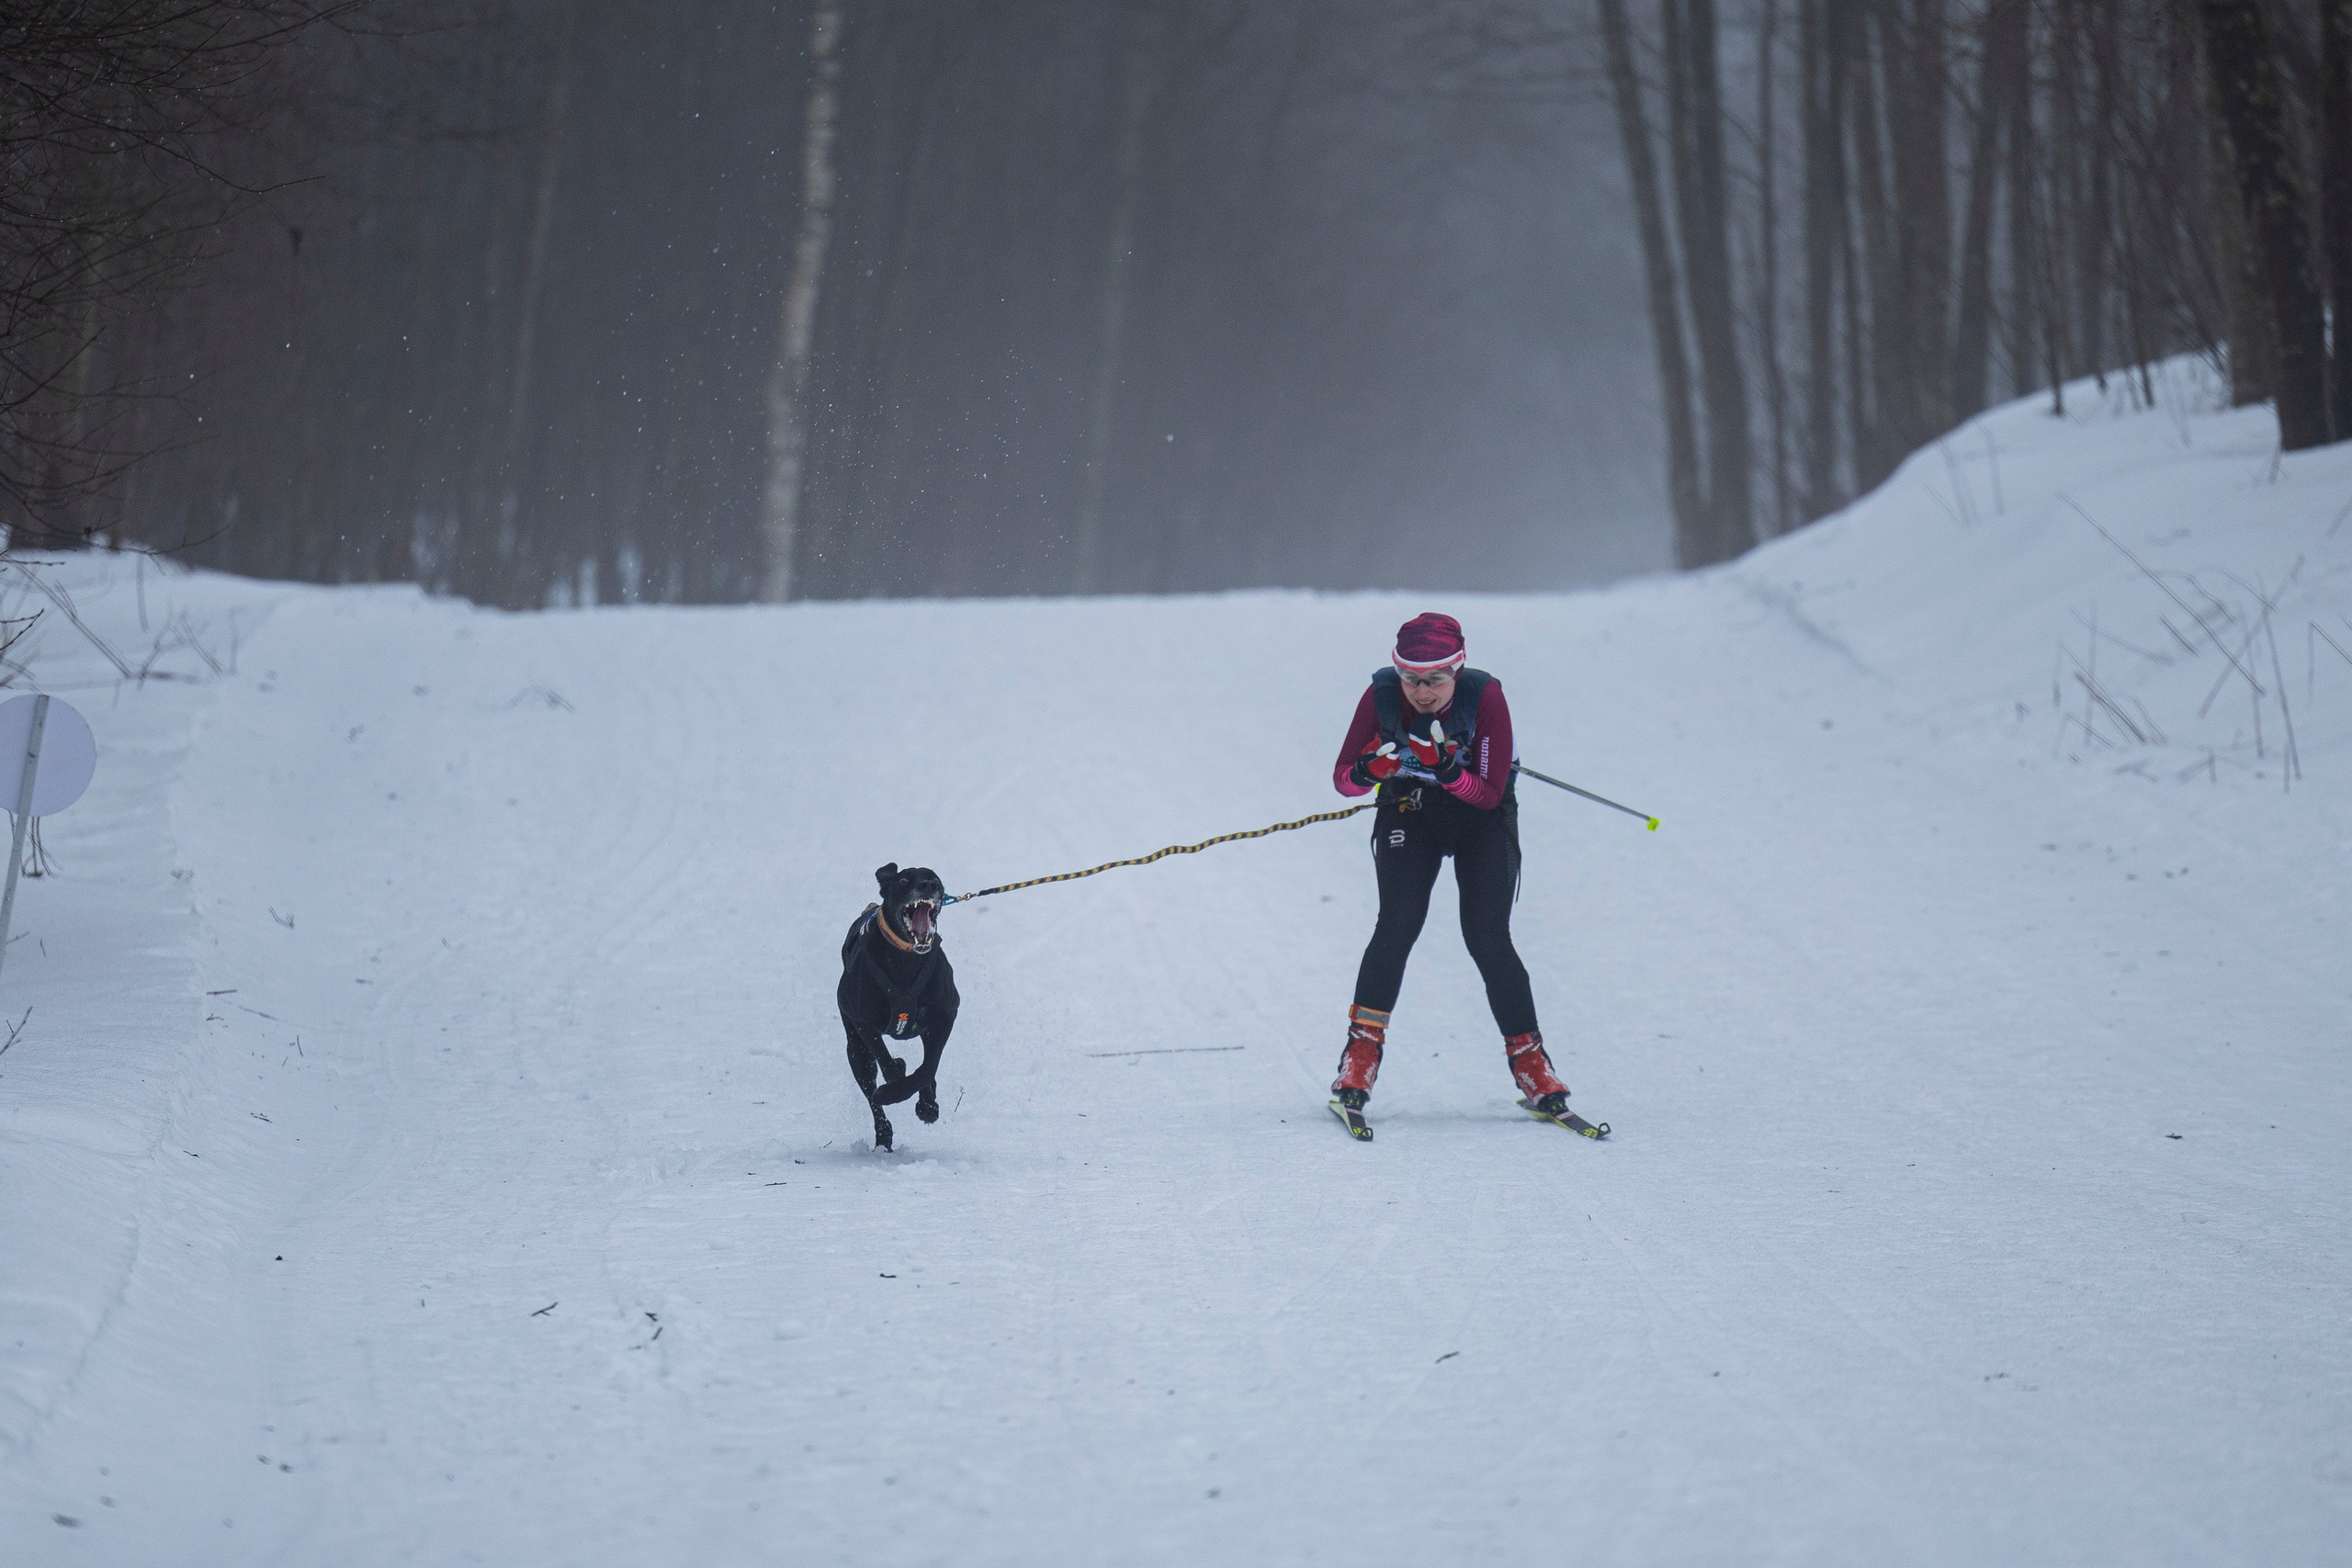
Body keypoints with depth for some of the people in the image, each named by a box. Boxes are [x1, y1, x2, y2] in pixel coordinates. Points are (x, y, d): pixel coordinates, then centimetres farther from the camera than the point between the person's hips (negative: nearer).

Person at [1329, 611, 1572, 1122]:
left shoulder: (1486, 699, -26)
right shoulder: (1382, 695, -21)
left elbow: (1490, 793, -23)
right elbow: (1342, 778, -15)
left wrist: (1449, 771, -42)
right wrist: (1369, 771, -37)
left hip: (1481, 816, -1)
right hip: (1409, 812, 1)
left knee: (1487, 938, -12)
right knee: (1399, 923, -18)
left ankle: (1529, 1061, 0)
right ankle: (1362, 1050, -10)